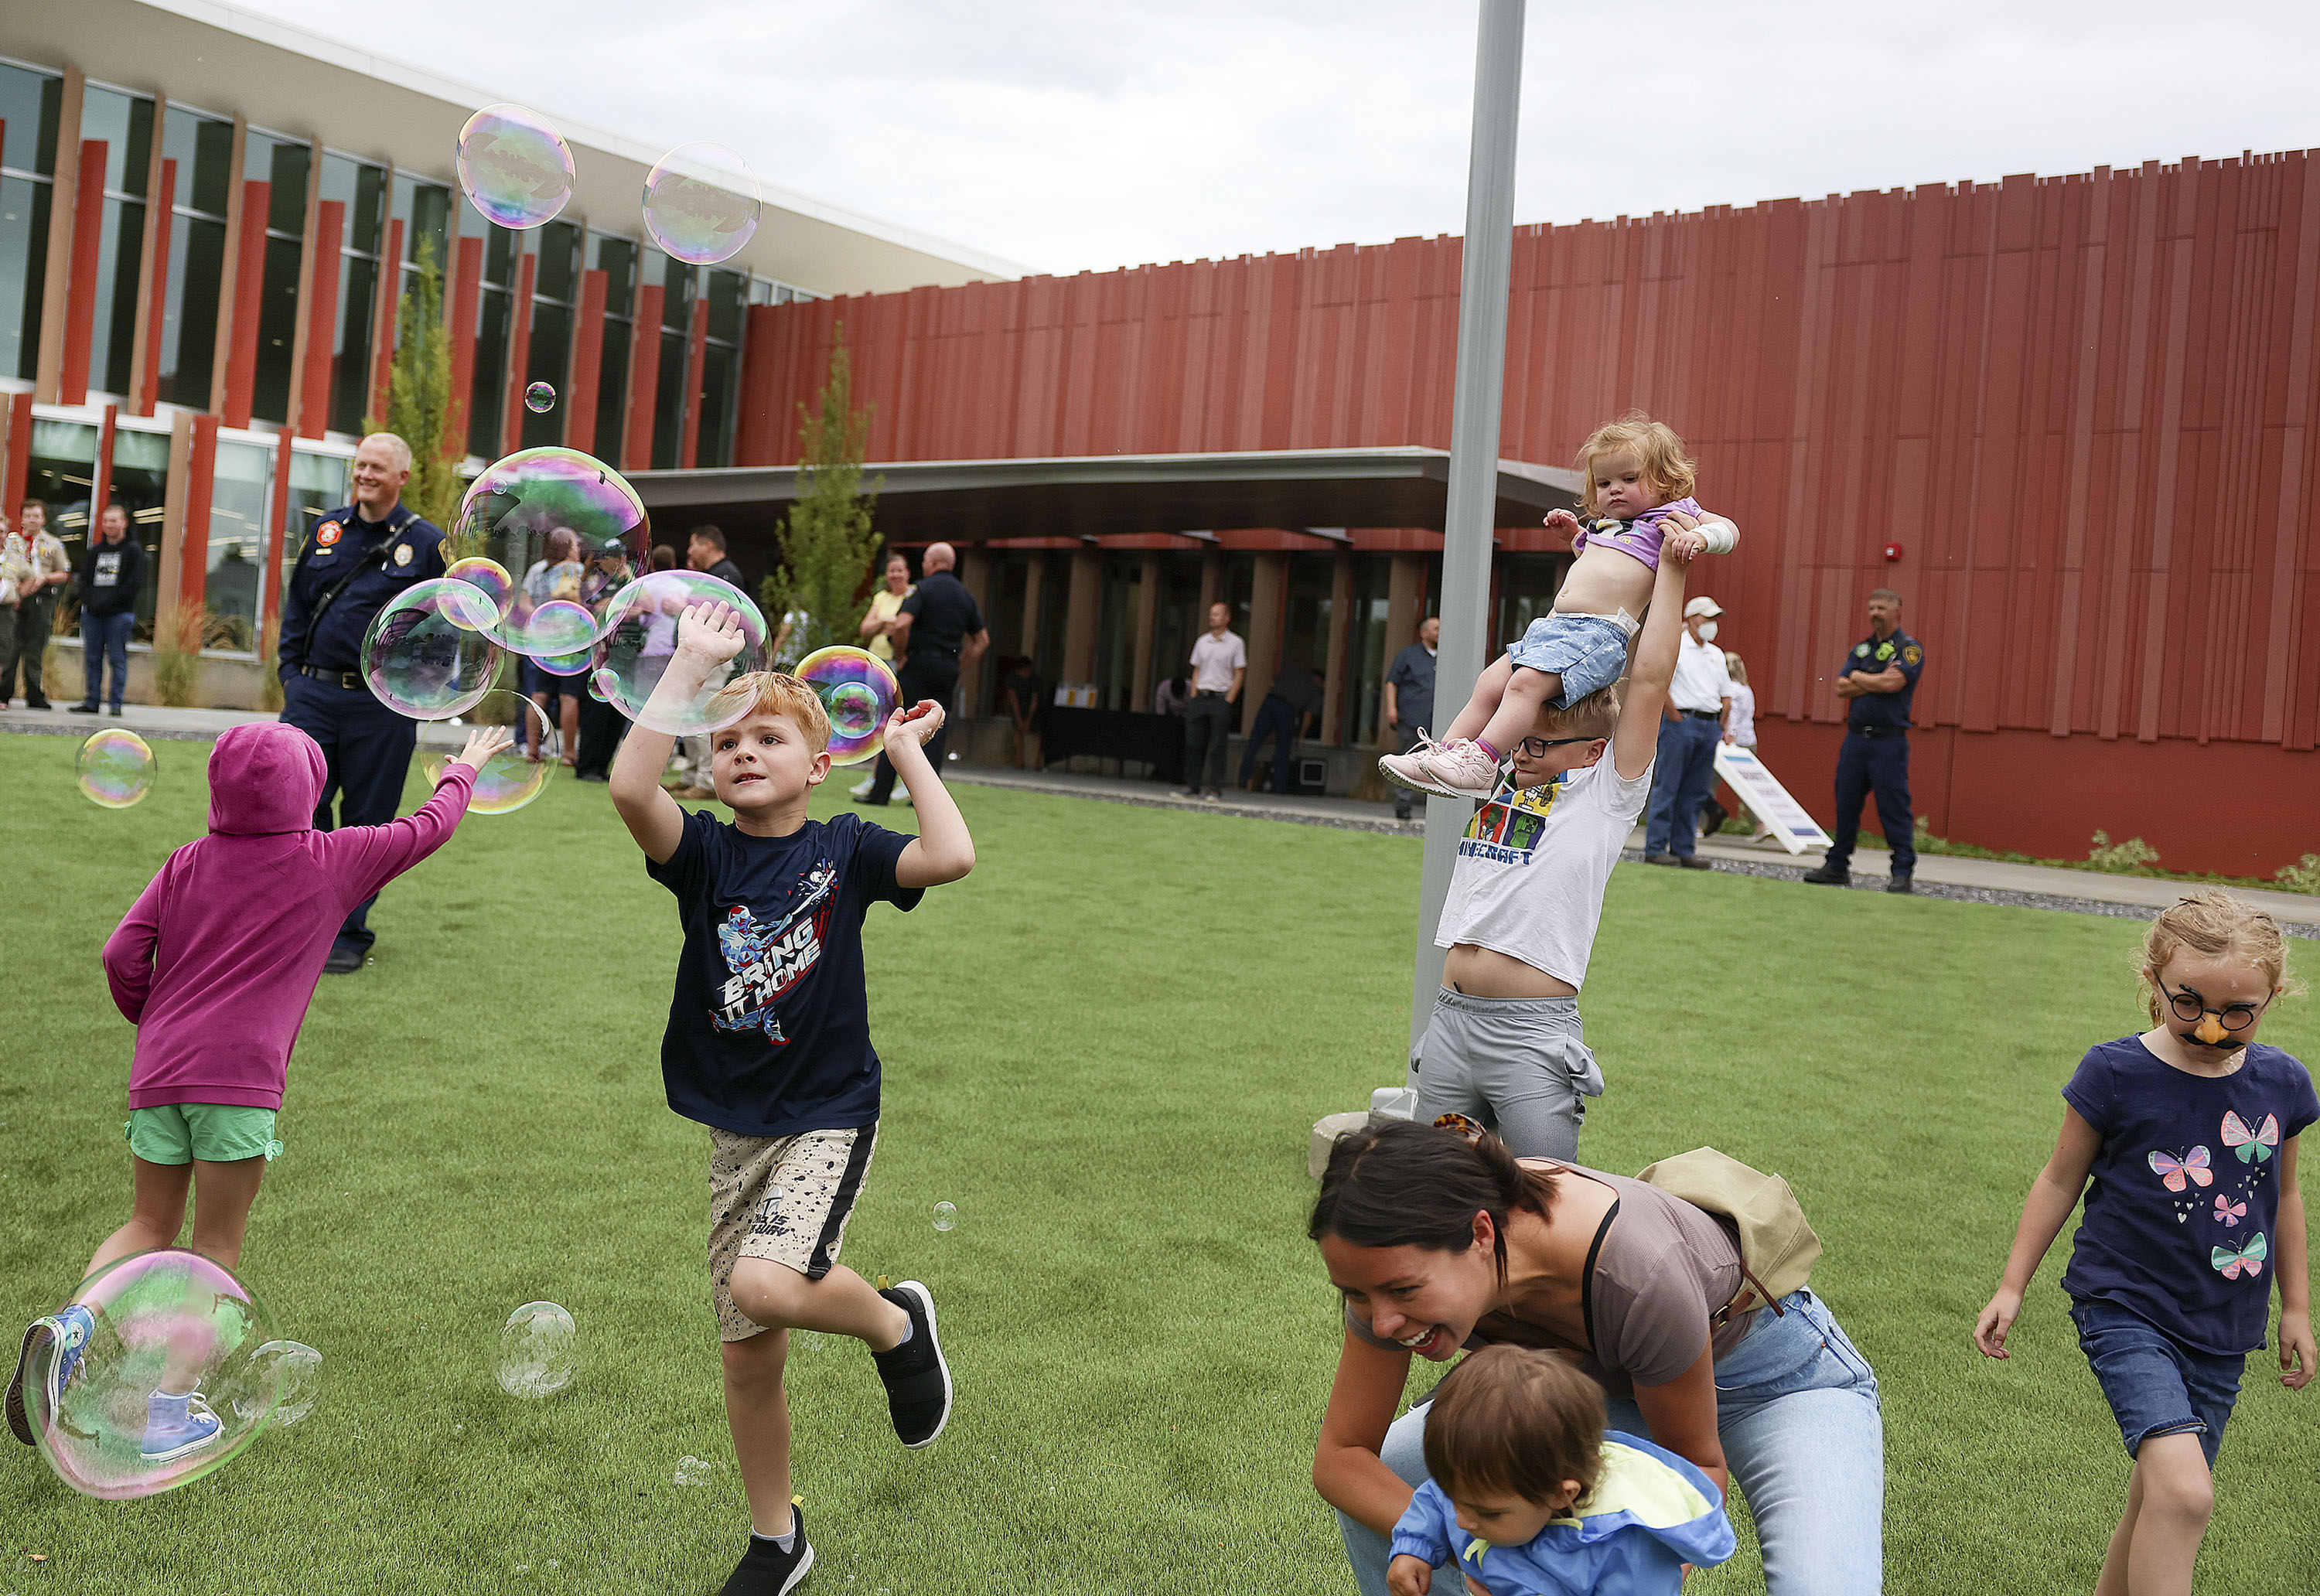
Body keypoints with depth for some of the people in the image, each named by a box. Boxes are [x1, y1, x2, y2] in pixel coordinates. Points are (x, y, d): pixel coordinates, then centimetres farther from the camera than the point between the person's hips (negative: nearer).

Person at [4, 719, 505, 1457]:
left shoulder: (188, 863, 13)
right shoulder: (332, 860, 4)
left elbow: (122, 955, 5)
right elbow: (429, 827, 16)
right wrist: (466, 767, 34)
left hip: (158, 1072, 4)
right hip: (242, 1076, -4)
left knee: (151, 1225, 19)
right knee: (216, 1245, 5)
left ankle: (76, 1318, -5)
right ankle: (170, 1405, 4)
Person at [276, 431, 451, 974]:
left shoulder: (426, 542, -1)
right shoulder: (326, 529, 10)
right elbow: (296, 604, 17)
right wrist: (291, 670, 10)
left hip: (381, 707, -3)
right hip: (313, 694, 3)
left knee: (366, 821, 4)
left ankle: (349, 934, 14)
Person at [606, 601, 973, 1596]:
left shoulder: (842, 849, -3)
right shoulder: (703, 853, -3)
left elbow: (952, 857, -20)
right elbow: (629, 785, -22)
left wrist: (908, 752, -11)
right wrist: (691, 666, -22)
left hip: (829, 1114, -3)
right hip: (736, 1128, 3)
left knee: (767, 1283, -28)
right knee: (748, 1356, 10)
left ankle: (896, 1325, 5)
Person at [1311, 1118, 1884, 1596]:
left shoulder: (1636, 1276, -42)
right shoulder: (1401, 1260, -28)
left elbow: (1697, 1463, -21)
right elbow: (1339, 1456, -16)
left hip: (1775, 1376, -4)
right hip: (1607, 1373, 5)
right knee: (1374, 1481, -5)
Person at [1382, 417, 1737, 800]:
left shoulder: (1670, 515, 7)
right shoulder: (1604, 525, 29)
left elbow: (1727, 530, -3)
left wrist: (1697, 536, -22)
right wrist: (1575, 532, 35)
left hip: (1599, 632, -9)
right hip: (1552, 625, 9)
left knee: (1526, 682, -27)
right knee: (1489, 685, -1)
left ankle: (1481, 762, -34)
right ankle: (1445, 753, 2)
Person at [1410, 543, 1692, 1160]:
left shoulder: (1606, 794, -1)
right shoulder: (1506, 780, 12)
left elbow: (1650, 680, -8)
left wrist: (1670, 574, -1)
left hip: (1532, 1037, -5)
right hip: (1450, 1018, 6)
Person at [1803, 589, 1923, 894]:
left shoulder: (1910, 648, -2)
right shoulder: (1861, 648, 16)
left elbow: (1894, 683, -18)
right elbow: (1842, 687, 5)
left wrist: (1859, 677, -2)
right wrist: (1877, 681, -7)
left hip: (1889, 740, -6)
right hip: (1856, 737, 6)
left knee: (1894, 806, -7)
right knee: (1846, 803, 8)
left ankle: (1903, 872, -2)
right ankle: (1837, 866, 15)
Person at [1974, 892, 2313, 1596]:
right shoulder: (2115, 1073, -11)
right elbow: (2062, 1179, 0)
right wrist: (2012, 1287, 3)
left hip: (2222, 1333, 5)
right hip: (2126, 1308, -4)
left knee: (2158, 1505, 13)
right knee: (2183, 1492, -23)